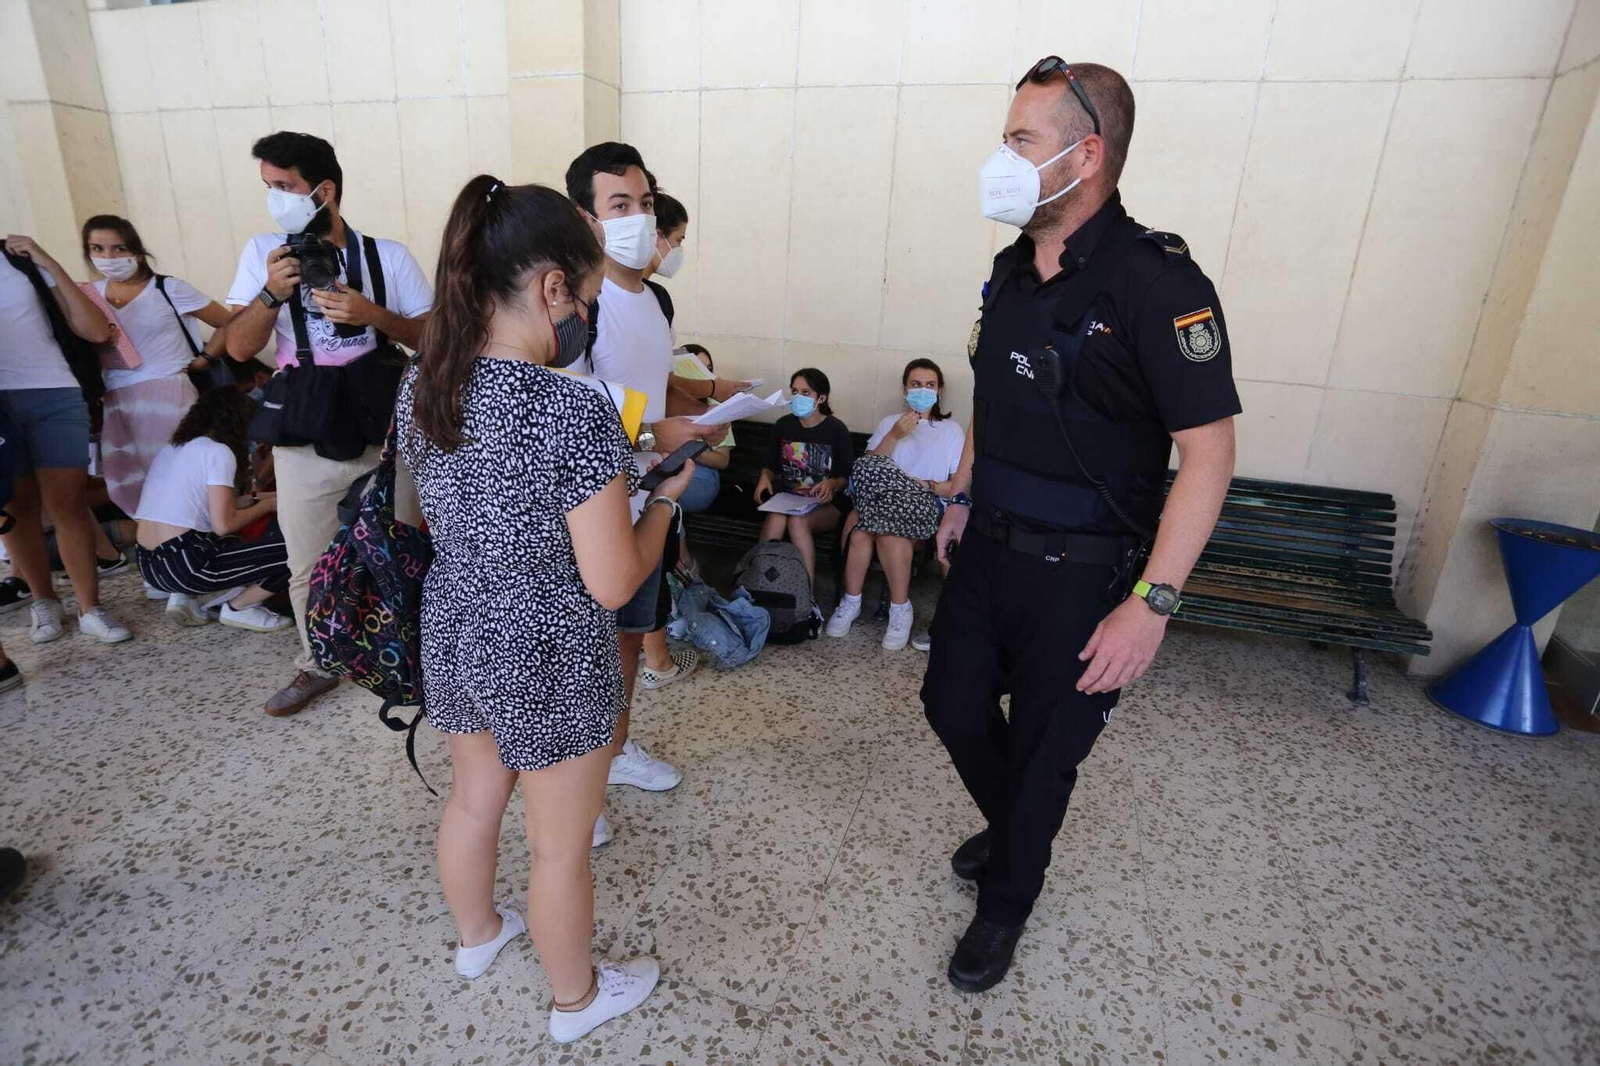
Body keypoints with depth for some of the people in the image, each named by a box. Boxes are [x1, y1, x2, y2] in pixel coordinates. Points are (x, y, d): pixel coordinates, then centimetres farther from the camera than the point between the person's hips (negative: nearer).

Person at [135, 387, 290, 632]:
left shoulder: (172, 448, 17)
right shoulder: (219, 451, -8)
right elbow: (223, 525, -13)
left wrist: (255, 499, 23)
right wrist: (267, 505, 2)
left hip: (149, 565, 9)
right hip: (184, 565, -9)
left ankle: (185, 598, 14)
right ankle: (238, 608, 1)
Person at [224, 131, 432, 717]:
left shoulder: (389, 256, -3)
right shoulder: (264, 252, 3)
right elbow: (239, 347, -1)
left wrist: (373, 314, -18)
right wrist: (272, 292, -17)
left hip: (382, 437, -2)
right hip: (303, 441, 2)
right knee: (308, 566, 12)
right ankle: (316, 665, 32)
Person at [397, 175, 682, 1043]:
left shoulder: (421, 384, -5)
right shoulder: (574, 411, -28)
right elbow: (613, 583, -24)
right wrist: (665, 494, -8)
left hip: (455, 635, 7)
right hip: (549, 657, -7)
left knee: (472, 796, 30)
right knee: (560, 847, 15)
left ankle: (477, 935, 57)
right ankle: (576, 999, 42)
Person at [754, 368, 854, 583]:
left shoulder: (836, 429, -2)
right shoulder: (783, 425, 8)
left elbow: (848, 476, 3)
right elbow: (771, 465, 17)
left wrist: (832, 484, -19)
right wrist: (765, 477, -6)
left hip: (825, 505, -3)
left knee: (797, 522, -35)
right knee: (775, 518, -33)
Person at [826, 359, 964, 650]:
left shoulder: (952, 430, 14)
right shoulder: (889, 423, 21)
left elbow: (958, 487, 5)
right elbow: (868, 468, 5)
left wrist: (926, 486, -11)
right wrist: (894, 436, -6)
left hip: (926, 507, -2)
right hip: (883, 502, 2)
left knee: (890, 534, -36)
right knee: (860, 529, -34)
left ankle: (901, 611, -19)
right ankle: (850, 602, -15)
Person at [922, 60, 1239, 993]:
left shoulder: (1156, 281, -17)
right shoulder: (1013, 269, 6)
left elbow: (1208, 450, -19)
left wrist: (1153, 602, -22)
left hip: (1078, 573, -7)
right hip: (988, 550, 7)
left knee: (1042, 750, 10)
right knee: (954, 704, 18)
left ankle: (1006, 903, 37)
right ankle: (1010, 829, 49)